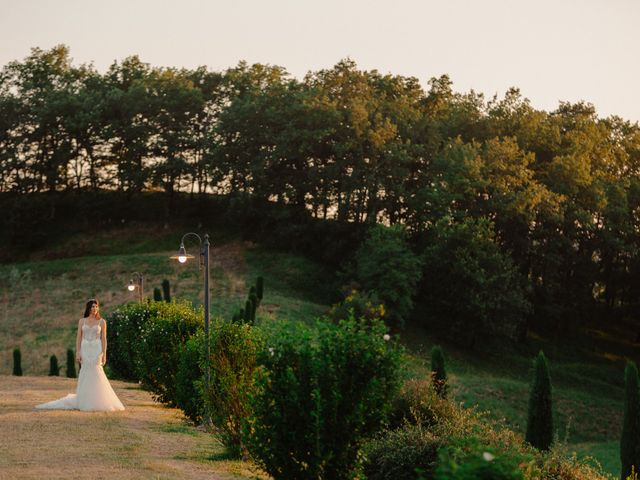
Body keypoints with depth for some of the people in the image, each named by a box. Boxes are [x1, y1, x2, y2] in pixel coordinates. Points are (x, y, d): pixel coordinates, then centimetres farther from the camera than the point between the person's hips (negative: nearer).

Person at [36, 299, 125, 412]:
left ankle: (95, 401, -3)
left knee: (95, 372, -10)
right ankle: (85, 402, 6)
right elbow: (79, 337, 6)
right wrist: (77, 352, -3)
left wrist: (104, 354, -6)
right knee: (86, 373, -2)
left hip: (97, 349, -1)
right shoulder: (82, 321, 8)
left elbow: (104, 339, 1)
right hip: (85, 349, 2)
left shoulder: (102, 322, 4)